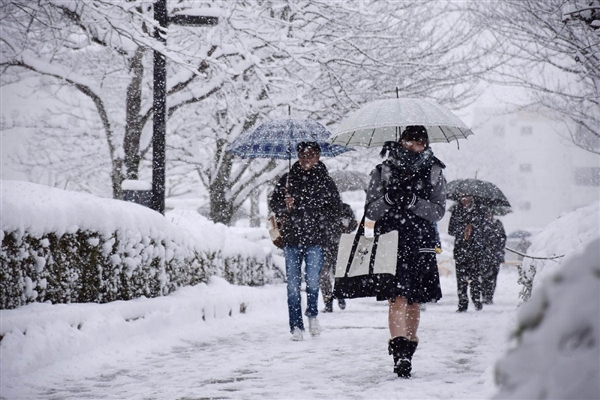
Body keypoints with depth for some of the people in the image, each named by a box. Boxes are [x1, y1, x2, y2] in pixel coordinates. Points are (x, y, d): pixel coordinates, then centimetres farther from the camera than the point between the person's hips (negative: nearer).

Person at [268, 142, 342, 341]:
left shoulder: (325, 181, 6)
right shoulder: (287, 179, 9)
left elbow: (335, 209, 11)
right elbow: (273, 203, 13)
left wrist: (324, 230, 0)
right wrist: (285, 206, -8)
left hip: (315, 239, -2)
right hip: (291, 238, 2)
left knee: (312, 280, -11)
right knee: (293, 284, 0)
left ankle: (312, 314, 16)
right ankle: (296, 326, 7)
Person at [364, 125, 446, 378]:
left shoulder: (434, 173, 9)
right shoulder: (382, 172, 8)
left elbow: (438, 211, 0)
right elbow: (370, 211, 4)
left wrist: (413, 201, -16)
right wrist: (389, 198, -15)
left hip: (420, 244, 2)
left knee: (414, 302, 8)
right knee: (397, 298, -15)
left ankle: (407, 351, 22)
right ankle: (400, 354, -24)